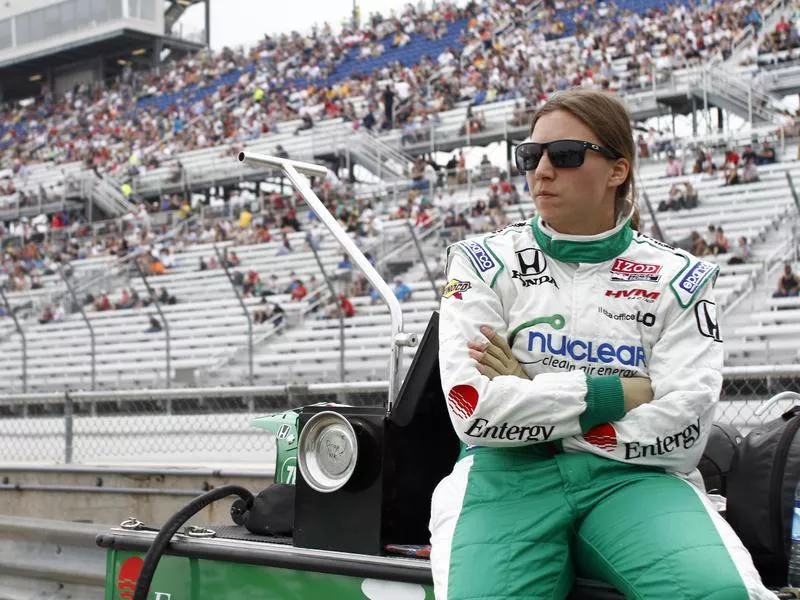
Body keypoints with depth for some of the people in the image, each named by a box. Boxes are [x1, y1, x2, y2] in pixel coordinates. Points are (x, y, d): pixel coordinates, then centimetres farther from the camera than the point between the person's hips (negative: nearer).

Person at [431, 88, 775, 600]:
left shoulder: (677, 279, 8)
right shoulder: (484, 264, 7)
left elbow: (682, 435, -6)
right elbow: (475, 410, -7)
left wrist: (532, 398, -5)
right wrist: (615, 395, -6)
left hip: (630, 477, 1)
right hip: (510, 474, 0)